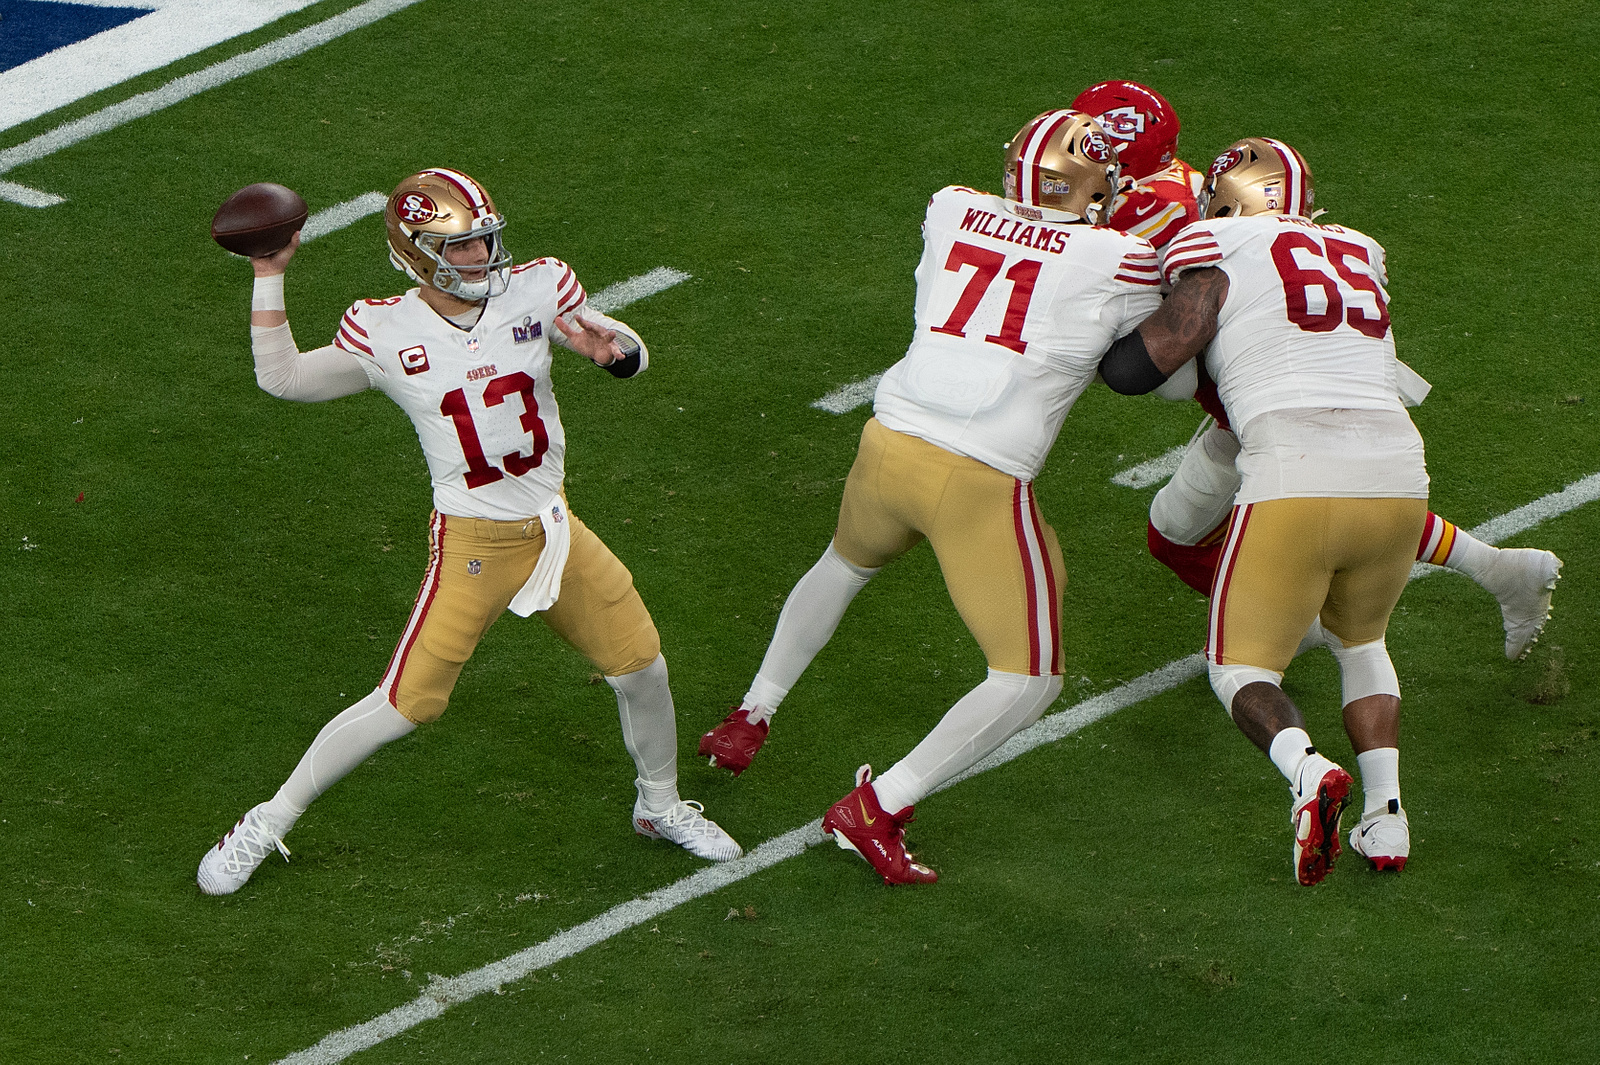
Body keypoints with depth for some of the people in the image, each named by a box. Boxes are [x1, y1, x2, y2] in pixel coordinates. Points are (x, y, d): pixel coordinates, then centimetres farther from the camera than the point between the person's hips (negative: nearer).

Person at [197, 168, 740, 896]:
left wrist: (613, 348, -19)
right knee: (405, 704, -8)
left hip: (555, 529, 4)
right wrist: (270, 278, -12)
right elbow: (282, 378, -6)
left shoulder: (535, 292, -3)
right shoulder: (386, 333, -9)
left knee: (642, 667, 10)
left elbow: (634, 357, 6)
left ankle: (660, 806, 37)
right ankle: (270, 822, 7)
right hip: (471, 543, -4)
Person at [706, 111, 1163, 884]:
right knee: (1031, 679, 7)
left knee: (848, 562, 38)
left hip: (888, 444, 6)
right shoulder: (1117, 263, -3)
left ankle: (749, 717, 51)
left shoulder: (952, 212, 9)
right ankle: (875, 809, -1)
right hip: (980, 482, -5)